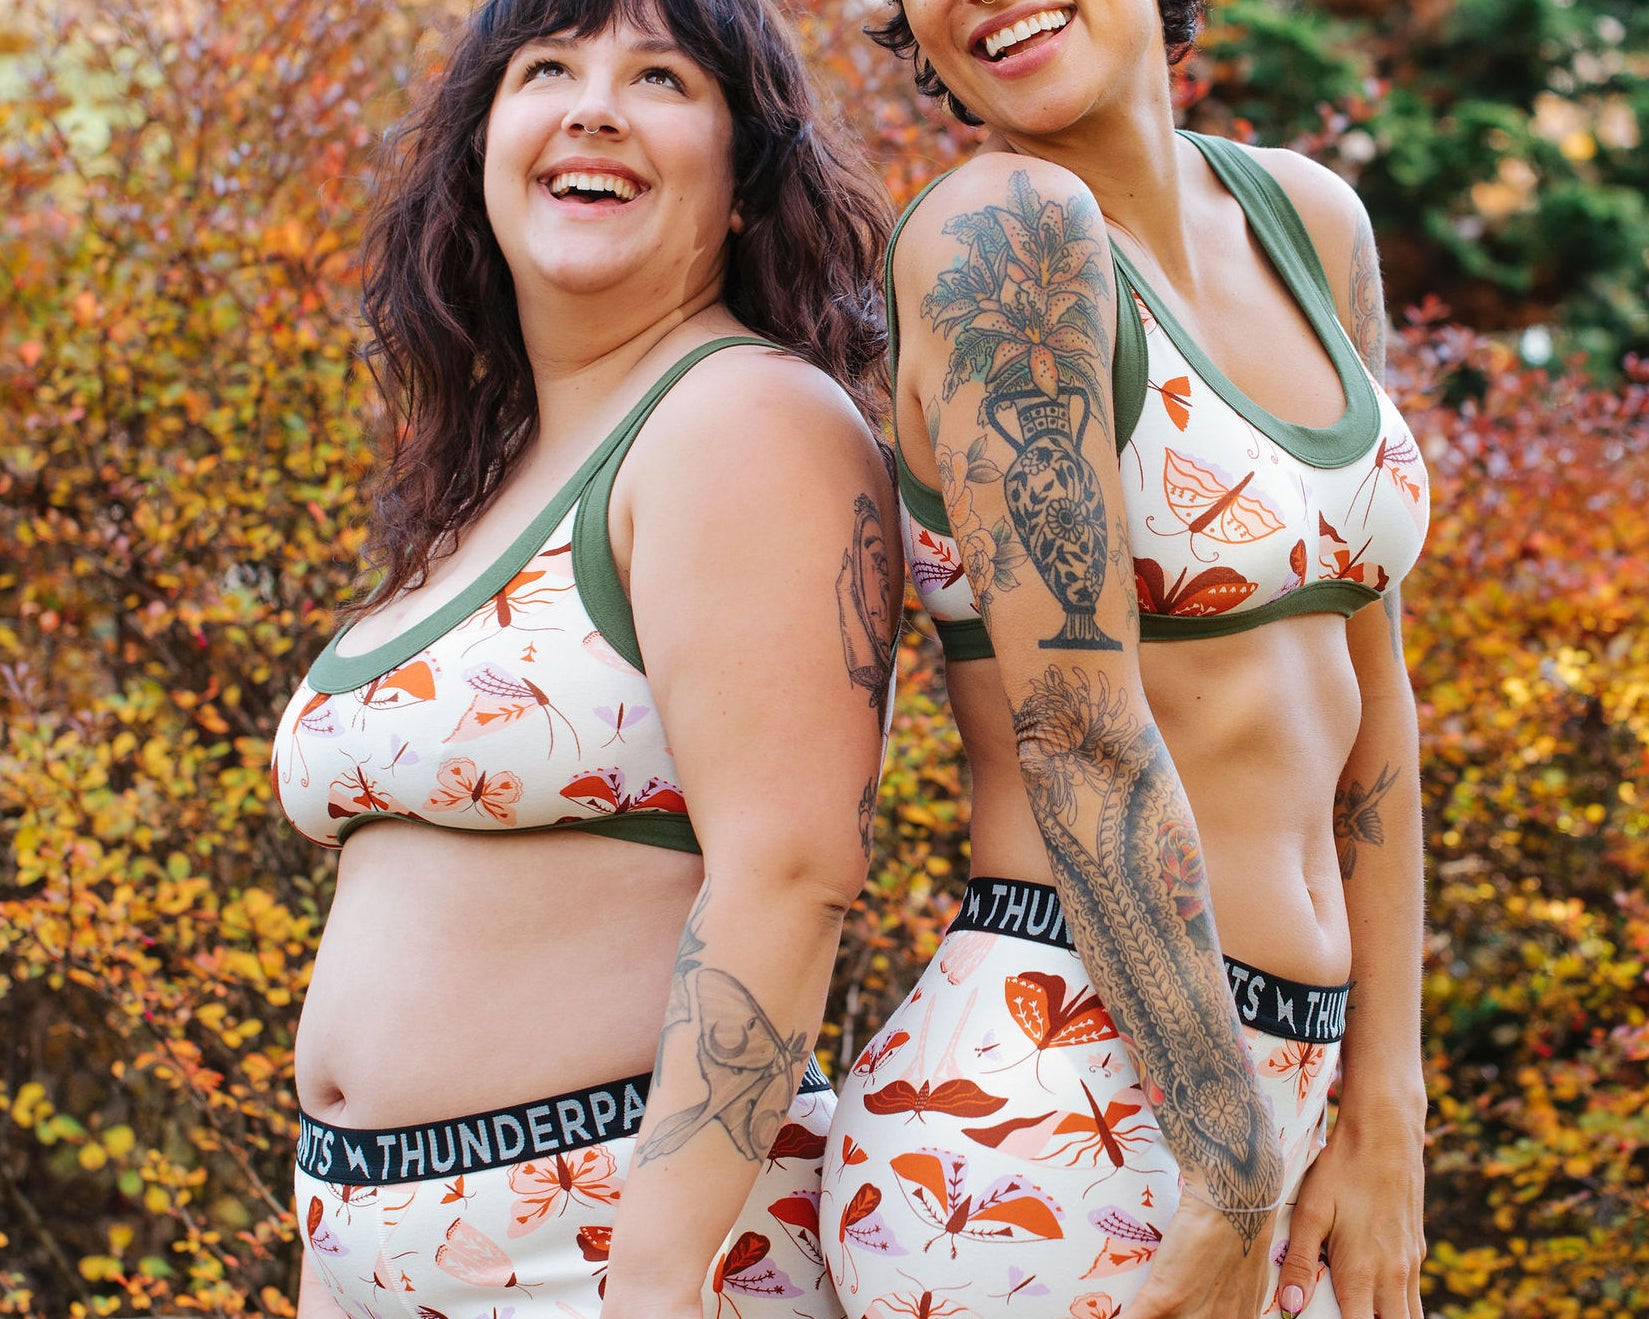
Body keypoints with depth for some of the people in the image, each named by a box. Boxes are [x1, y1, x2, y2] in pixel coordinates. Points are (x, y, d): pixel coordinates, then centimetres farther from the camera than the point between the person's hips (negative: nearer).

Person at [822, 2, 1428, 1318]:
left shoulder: (1309, 222, 8)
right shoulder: (1001, 226, -14)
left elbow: (1365, 685, 9)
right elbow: (1076, 732, -17)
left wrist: (1384, 1126, 6)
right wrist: (1238, 1194, -15)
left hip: (1261, 1102, 7)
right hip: (1047, 1127, -7)